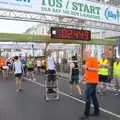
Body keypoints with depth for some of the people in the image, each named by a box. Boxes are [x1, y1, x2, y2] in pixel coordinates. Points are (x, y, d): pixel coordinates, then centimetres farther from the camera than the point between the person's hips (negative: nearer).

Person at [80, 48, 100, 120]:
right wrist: (84, 77, 14)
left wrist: (87, 68, -23)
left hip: (92, 82, -9)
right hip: (90, 81, 9)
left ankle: (86, 114, 0)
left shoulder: (93, 59, -13)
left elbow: (97, 69, -20)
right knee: (93, 97, 15)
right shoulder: (87, 60, 14)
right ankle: (96, 111, 26)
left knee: (87, 98, -7)